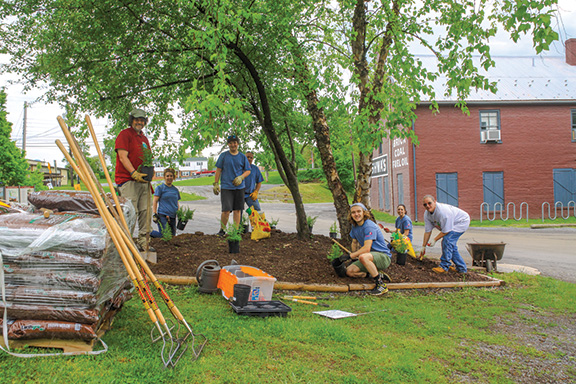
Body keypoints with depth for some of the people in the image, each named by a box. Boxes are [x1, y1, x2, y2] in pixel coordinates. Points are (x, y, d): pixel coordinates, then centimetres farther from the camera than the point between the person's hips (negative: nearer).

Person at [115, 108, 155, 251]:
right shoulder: (125, 134, -1)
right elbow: (123, 157, -11)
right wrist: (134, 173, -22)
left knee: (145, 211, 7)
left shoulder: (144, 138, 22)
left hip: (143, 180, 8)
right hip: (128, 180, -7)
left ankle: (143, 242, 14)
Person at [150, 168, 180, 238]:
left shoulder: (175, 189, 17)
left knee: (172, 236, 3)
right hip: (163, 215, -6)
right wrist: (155, 214, -12)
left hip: (173, 216, 6)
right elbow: (155, 202, -4)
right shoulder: (160, 188, 0)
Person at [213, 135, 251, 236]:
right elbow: (218, 170, 6)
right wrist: (216, 184, 1)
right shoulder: (223, 155, 4)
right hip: (226, 187, -2)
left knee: (237, 210, 4)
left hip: (239, 187, 2)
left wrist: (241, 177, -8)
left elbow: (248, 171, 11)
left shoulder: (242, 157, 8)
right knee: (226, 210, -9)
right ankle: (222, 229, 11)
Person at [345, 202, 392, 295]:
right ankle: (378, 275, 2)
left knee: (363, 257, -38)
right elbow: (354, 242, 23)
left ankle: (381, 284, -27)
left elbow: (366, 249, -28)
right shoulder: (355, 227, 6)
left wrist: (351, 256, -20)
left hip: (384, 257, -9)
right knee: (349, 271, -6)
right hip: (371, 257, 9)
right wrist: (354, 256, 21)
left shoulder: (369, 226, -21)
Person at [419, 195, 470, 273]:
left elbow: (446, 231, -29)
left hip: (462, 222, -9)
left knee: (447, 240, -23)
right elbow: (427, 231, -2)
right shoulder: (427, 214, -11)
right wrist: (424, 246, 1)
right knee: (451, 244, 9)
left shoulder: (443, 212, -37)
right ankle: (461, 268, 23)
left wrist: (435, 240, -21)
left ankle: (444, 266, -14)